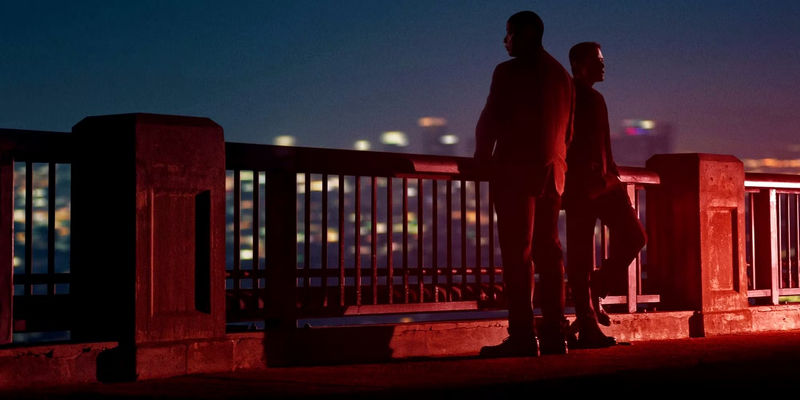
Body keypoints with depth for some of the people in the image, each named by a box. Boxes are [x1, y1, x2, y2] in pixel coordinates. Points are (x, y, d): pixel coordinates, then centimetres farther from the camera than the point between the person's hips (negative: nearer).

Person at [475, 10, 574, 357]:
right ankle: (554, 334, 6)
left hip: (516, 169, -7)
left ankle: (522, 336, -13)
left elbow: (490, 120, -7)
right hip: (552, 171, 7)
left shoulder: (509, 72, -6)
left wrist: (483, 159, 8)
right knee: (548, 251, 7)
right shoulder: (562, 75, 16)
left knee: (517, 252, -8)